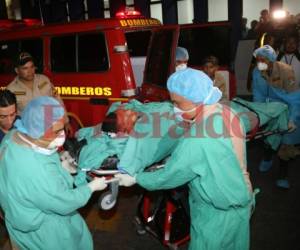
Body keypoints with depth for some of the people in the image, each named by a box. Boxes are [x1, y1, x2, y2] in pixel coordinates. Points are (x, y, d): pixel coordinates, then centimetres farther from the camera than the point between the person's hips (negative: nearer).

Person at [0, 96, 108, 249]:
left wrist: (59, 166, -2)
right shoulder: (35, 170, -42)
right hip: (42, 231, -8)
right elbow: (65, 203, -28)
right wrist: (92, 186, -14)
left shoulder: (15, 135, -15)